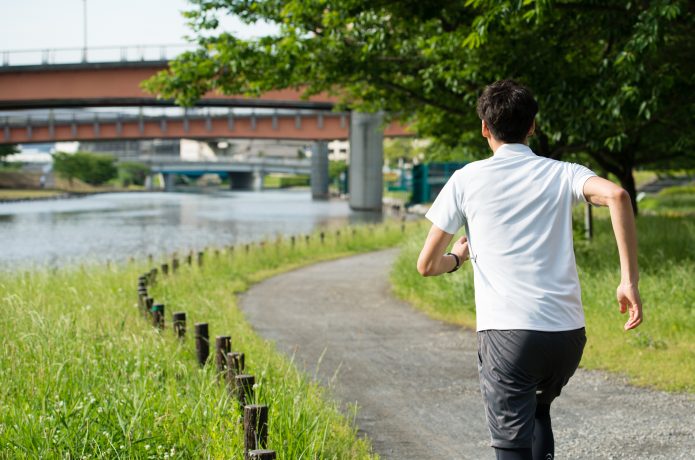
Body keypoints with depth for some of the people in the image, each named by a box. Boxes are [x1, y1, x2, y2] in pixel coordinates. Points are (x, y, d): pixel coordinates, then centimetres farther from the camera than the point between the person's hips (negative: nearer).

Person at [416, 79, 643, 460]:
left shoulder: (467, 179, 7)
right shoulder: (561, 174, 9)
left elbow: (427, 265, 9)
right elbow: (616, 195, -12)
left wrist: (457, 258, 32)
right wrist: (629, 280, -10)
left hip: (506, 333, -3)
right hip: (568, 333, 3)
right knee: (538, 408, 32)